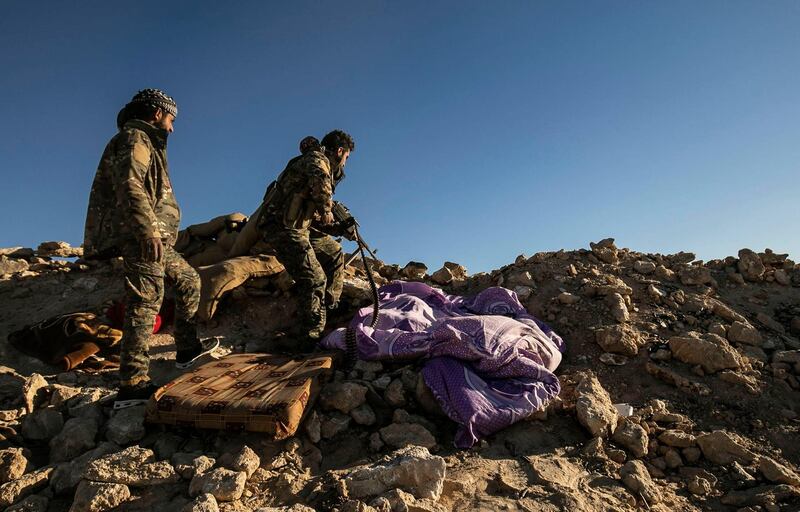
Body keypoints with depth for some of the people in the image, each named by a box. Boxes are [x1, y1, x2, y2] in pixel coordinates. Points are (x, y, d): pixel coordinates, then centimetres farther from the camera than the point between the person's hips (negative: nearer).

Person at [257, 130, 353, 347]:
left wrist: (341, 224, 15)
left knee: (335, 253, 21)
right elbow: (319, 179, -34)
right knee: (315, 279, -13)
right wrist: (326, 209, -20)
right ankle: (310, 337, -7)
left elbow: (313, 210, 26)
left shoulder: (320, 162, 24)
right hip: (284, 228, -10)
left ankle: (331, 306, 27)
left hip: (300, 227, 10)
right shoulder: (317, 159, -6)